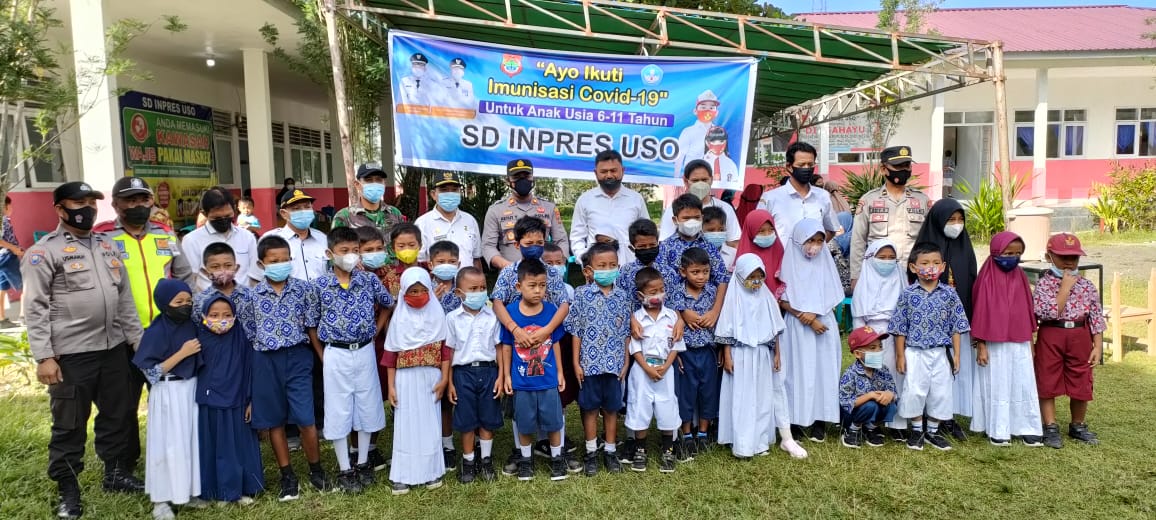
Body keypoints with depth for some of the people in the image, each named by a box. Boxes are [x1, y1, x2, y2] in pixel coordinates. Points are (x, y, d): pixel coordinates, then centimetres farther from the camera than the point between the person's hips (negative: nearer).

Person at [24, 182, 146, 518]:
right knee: (69, 424, 5)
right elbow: (35, 308, -10)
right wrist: (43, 357, -16)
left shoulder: (107, 246, 13)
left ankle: (117, 473, 31)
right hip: (71, 354, -6)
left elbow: (124, 297, 15)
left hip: (114, 348, 6)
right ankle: (68, 490, 19)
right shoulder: (44, 252, -6)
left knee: (117, 416, 15)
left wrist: (137, 338, 12)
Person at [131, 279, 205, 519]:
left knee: (192, 439, 11)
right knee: (168, 444, 0)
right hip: (169, 393, -6)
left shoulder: (191, 325, 4)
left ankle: (188, 490, 24)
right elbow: (151, 372, -17)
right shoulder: (156, 331, -14)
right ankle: (161, 499, 12)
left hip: (191, 388, 6)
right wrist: (182, 353, -20)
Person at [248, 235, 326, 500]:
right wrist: (251, 366, 4)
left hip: (297, 357, -2)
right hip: (266, 360, 2)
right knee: (274, 420, 10)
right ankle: (288, 476, 23)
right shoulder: (252, 295, 1)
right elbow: (249, 333, 5)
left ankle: (316, 469, 18)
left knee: (306, 419, -3)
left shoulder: (303, 289, -2)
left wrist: (324, 358, -1)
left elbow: (312, 327, 2)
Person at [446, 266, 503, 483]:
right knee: (466, 421, 8)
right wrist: (450, 382, -1)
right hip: (464, 372, -1)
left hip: (488, 371, 1)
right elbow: (449, 351, 1)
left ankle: (486, 461, 26)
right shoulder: (453, 318, -2)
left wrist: (500, 376, -1)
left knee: (488, 419, 10)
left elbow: (499, 348, 4)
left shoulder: (492, 316, 0)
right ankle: (468, 462, 24)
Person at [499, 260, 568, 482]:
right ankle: (525, 459, 34)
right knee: (525, 423, 14)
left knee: (553, 421, 12)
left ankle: (557, 458, 31)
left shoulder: (551, 310, -8)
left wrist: (560, 372, 6)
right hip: (521, 380, 0)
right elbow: (506, 346, -1)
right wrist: (506, 375, 1)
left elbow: (555, 343, 2)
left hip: (548, 379, 1)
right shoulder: (510, 312, -11)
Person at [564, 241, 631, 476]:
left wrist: (625, 362, 4)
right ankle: (591, 452, 24)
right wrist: (576, 362, -5)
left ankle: (610, 451, 26)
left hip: (614, 364, 2)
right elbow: (576, 331, -3)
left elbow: (626, 332, 6)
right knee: (590, 408, 10)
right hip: (589, 363, -2)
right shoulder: (581, 294, -5)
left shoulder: (622, 296, 2)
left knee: (611, 408, 12)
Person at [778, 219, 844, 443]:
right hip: (798, 327, -2)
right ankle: (796, 420, 5)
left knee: (823, 369, 3)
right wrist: (805, 318, -15)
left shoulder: (825, 263, 6)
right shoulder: (791, 264, -1)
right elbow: (783, 301, -5)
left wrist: (815, 313, -13)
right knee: (799, 371, -2)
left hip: (824, 324, 3)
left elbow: (832, 298, 4)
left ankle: (819, 421, 11)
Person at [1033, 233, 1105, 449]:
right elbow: (1049, 312, -20)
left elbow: (1096, 316, 5)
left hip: (1080, 336, 3)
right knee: (1047, 383, 4)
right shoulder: (1044, 284, -7)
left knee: (1081, 385, 10)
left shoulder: (1086, 286, 3)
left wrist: (1098, 345, 1)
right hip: (1051, 336, -3)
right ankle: (1050, 428, 16)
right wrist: (1065, 287, -19)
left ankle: (1078, 426, 29)